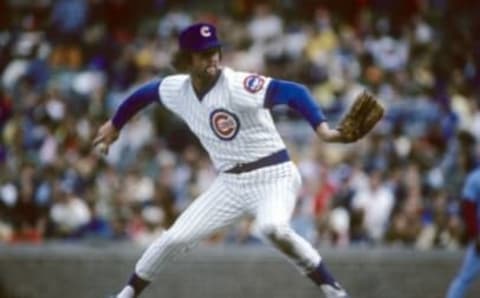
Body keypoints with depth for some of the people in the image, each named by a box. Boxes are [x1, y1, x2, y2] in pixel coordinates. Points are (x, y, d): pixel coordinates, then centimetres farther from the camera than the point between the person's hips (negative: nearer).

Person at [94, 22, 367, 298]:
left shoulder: (239, 85, -21)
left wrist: (322, 128, -49)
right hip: (231, 183, 6)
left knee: (271, 227, -36)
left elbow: (293, 92, -33)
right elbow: (144, 93, 23)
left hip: (273, 177, -6)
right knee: (174, 240, 3)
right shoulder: (177, 89, 1)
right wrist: (115, 125, 37)